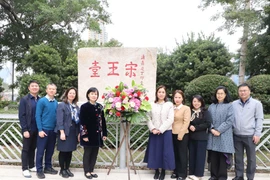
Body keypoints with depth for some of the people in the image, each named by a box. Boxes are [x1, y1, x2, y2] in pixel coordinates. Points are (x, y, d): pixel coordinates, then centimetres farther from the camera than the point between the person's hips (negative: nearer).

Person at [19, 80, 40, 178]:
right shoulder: (24, 100, -5)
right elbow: (21, 116, -9)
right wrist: (25, 130, -15)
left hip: (37, 129, 4)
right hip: (28, 129, -4)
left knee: (33, 148, 15)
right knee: (26, 149, 6)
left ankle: (31, 166, 27)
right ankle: (25, 169, 14)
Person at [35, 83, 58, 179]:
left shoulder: (56, 102, 7)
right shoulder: (41, 101, -7)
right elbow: (38, 116, -9)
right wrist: (40, 130, -13)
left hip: (53, 130, 5)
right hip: (44, 129, -5)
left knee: (50, 150, 13)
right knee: (40, 150, 2)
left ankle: (48, 167, 26)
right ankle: (39, 170, 12)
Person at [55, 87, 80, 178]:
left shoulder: (76, 107, 12)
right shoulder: (61, 105, -5)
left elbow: (78, 120, 12)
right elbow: (59, 120, -12)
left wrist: (79, 133, 8)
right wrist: (62, 132, -18)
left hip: (74, 132, 5)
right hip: (65, 131, -5)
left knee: (70, 151, 11)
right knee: (63, 151, 3)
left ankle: (67, 169, 23)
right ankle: (62, 170, 15)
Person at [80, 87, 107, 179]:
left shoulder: (99, 107, 8)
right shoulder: (84, 106, -5)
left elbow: (103, 121, 10)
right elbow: (82, 122, -9)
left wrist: (104, 133, 7)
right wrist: (84, 135, -15)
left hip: (97, 134, 5)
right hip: (88, 134, -5)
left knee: (95, 153, 11)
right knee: (87, 153, 6)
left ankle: (91, 170, 23)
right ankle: (87, 171, 17)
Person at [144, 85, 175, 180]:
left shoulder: (169, 105, 1)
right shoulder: (152, 105, 6)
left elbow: (170, 119, -6)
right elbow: (148, 118, 4)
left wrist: (160, 130, -13)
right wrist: (152, 129, -11)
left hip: (165, 132, -2)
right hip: (154, 132, 2)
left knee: (164, 151, 2)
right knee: (154, 151, 6)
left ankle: (163, 171, 16)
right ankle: (156, 170, 20)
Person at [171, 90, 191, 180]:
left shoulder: (186, 108, -5)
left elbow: (186, 122, -11)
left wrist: (181, 134, -15)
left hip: (182, 135, -4)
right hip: (173, 134, 4)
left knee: (182, 154, 5)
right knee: (175, 154, 12)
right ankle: (176, 171, 24)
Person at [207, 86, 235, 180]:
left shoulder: (229, 106, -1)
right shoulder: (211, 106, 9)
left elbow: (229, 120, -8)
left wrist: (219, 130, -13)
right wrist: (212, 129, -8)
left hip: (224, 135, -3)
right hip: (213, 135, 3)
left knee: (223, 156, 1)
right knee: (213, 156, 7)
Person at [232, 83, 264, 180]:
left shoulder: (256, 103, 0)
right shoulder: (234, 104, 8)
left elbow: (259, 119, -2)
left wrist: (257, 134, -8)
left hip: (250, 136, -3)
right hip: (236, 135, 3)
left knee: (251, 158, 5)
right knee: (238, 157, 10)